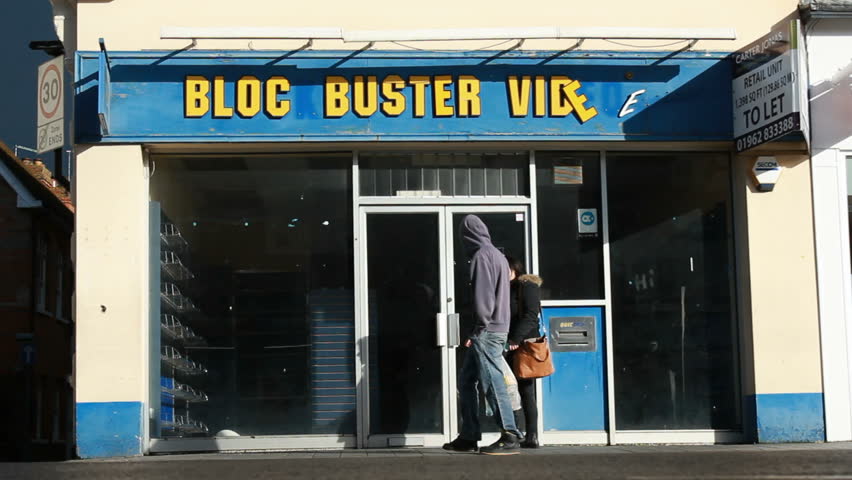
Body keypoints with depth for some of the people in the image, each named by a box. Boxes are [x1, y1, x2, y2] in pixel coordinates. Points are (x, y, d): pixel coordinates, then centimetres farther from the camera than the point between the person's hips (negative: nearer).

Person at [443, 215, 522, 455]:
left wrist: (479, 329, -14)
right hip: (498, 327, 10)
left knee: (492, 382, -8)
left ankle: (510, 437, -7)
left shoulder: (482, 256, -10)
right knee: (466, 382, 14)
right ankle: (468, 437, 16)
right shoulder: (497, 255, 18)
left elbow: (483, 295, -17)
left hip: (487, 331, -10)